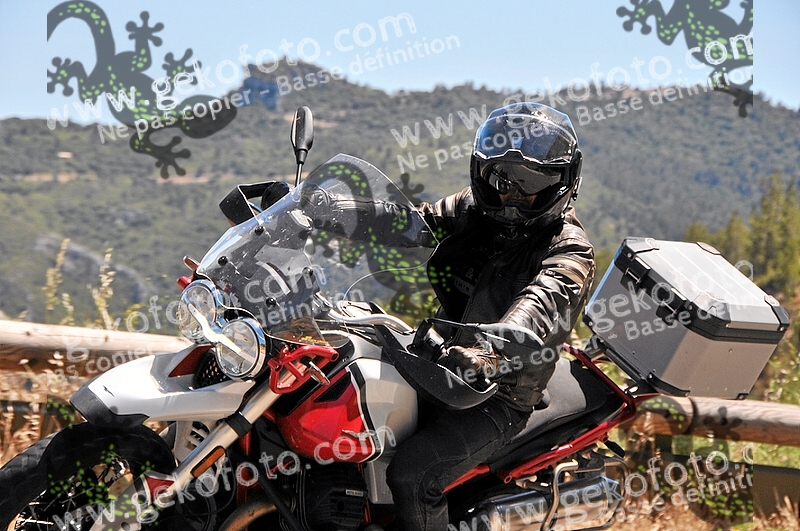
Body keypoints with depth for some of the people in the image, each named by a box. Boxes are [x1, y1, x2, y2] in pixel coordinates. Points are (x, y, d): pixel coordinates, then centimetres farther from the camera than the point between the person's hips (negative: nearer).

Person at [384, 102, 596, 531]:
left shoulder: (569, 250, -16)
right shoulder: (472, 208, 6)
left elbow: (543, 304, -35)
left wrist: (490, 351, -57)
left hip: (496, 396, -7)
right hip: (436, 359, 7)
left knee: (411, 475, -26)